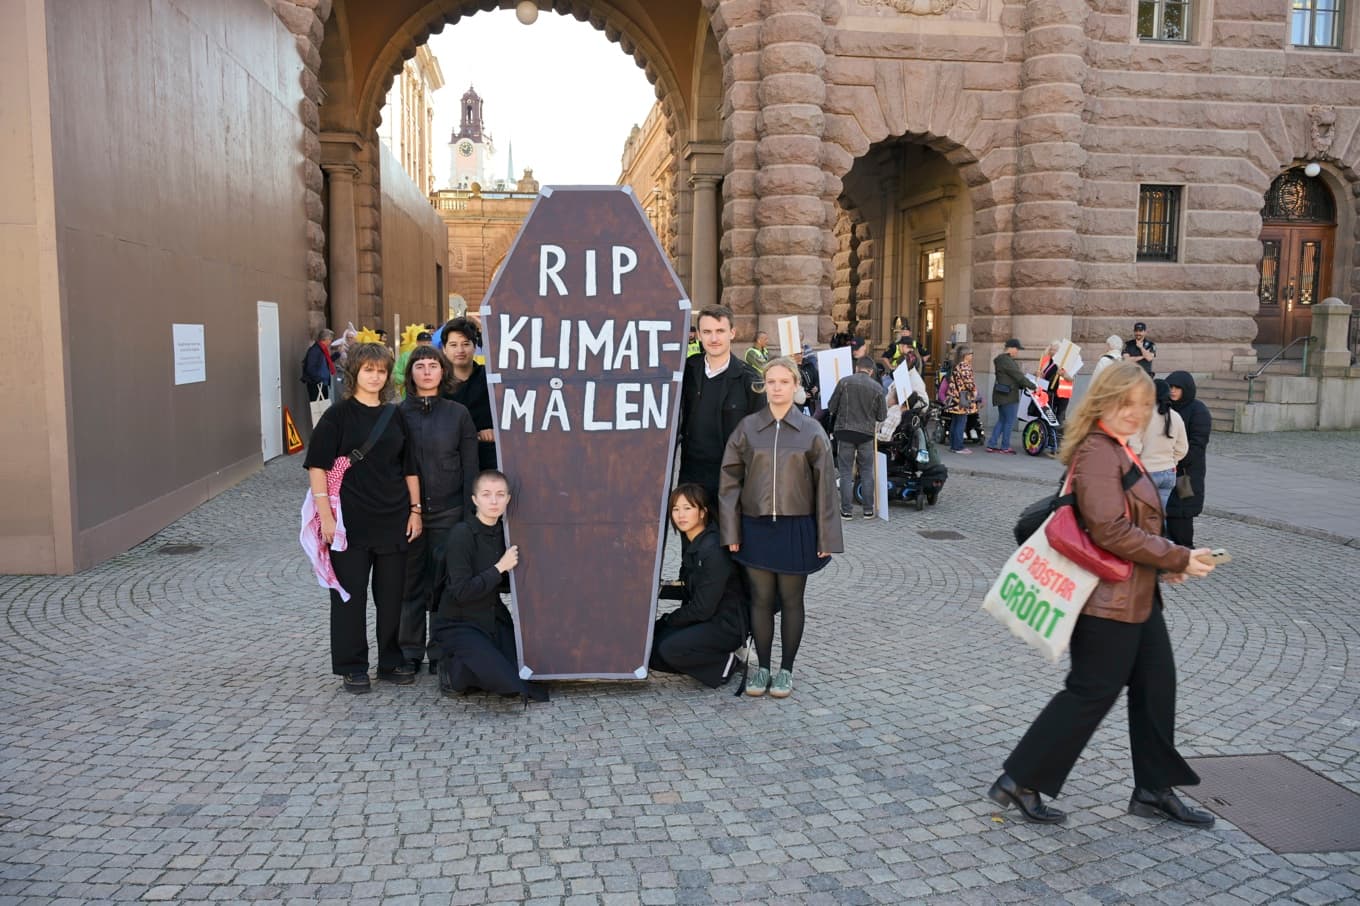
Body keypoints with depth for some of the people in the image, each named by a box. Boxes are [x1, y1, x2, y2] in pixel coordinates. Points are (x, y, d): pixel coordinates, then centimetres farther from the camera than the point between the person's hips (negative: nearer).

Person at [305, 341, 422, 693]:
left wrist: (415, 510, 7)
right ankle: (353, 667, 17)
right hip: (350, 521, -4)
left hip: (393, 519, 4)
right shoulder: (338, 414, -4)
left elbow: (410, 466, 12)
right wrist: (326, 515, -13)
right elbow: (317, 466, -7)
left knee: (391, 593, 10)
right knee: (350, 594, 4)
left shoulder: (395, 416, 8)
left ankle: (391, 661, 24)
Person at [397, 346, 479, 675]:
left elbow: (470, 468, 2)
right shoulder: (398, 414, 3)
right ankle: (410, 652, 19)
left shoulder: (458, 414, 2)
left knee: (445, 584, 3)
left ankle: (441, 652, 16)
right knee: (411, 583, 6)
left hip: (448, 512, 0)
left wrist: (469, 516, -2)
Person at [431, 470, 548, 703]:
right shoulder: (462, 533, -16)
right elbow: (461, 592, -22)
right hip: (458, 625, -7)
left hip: (494, 620, 7)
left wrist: (514, 569, 0)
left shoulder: (504, 533, 4)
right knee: (506, 680, -26)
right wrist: (500, 568, -19)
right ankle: (452, 671, 3)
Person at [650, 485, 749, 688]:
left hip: (727, 625, -9)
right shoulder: (693, 545, 7)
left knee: (670, 648, -26)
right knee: (648, 642, -6)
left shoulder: (714, 551, -22)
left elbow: (702, 609, -19)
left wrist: (668, 619, -7)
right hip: (704, 618, 9)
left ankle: (726, 662, -5)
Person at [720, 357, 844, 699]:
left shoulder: (811, 432, -2)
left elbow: (825, 487, -1)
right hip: (756, 526, 1)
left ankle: (786, 669, 23)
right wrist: (731, 531, -3)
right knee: (761, 599, 9)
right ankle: (762, 667, 24)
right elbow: (730, 479, 2)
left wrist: (826, 539, -3)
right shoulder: (747, 428, 0)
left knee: (791, 600, 9)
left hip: (796, 528, -1)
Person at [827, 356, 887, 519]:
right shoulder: (877, 387, 0)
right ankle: (868, 510, 14)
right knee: (867, 472, 12)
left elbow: (831, 407, 0)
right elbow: (882, 415, 4)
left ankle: (846, 510, 4)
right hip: (867, 432, 1)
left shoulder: (845, 382, -4)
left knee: (846, 473, 4)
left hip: (845, 431, -1)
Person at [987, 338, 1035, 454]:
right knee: (1010, 422, -1)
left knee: (1001, 420, 14)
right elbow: (1018, 376, -18)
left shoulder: (1001, 360, 16)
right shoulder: (1007, 361, -17)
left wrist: (1024, 385, 12)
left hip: (1001, 395, 10)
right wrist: (1033, 386, -12)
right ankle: (1005, 447, 4)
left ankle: (991, 445, 12)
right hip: (1009, 396, -10)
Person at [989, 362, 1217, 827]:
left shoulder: (1118, 450, 15)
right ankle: (1019, 781, 8)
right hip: (1109, 597, -10)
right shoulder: (1097, 452, -18)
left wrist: (1169, 560, 5)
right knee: (1091, 693, -2)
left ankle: (1154, 789, 30)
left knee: (1156, 685, 16)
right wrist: (1178, 559, -18)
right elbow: (1111, 531, -25)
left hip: (1137, 595, 10)